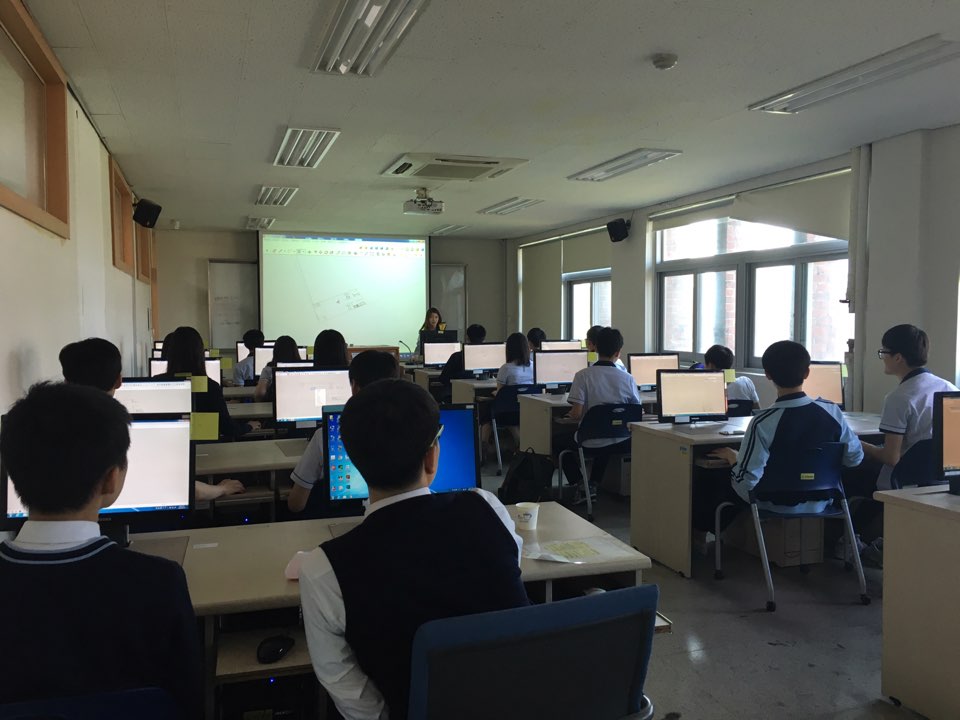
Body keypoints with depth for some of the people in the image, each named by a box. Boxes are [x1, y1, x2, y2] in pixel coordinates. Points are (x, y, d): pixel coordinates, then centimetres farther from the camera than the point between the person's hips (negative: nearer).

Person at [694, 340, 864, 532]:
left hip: (778, 508, -5)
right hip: (820, 504, 5)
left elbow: (747, 484, -26)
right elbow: (855, 458, -1)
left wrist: (734, 458, -7)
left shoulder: (762, 423, -26)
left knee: (704, 484, 13)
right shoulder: (832, 411, -13)